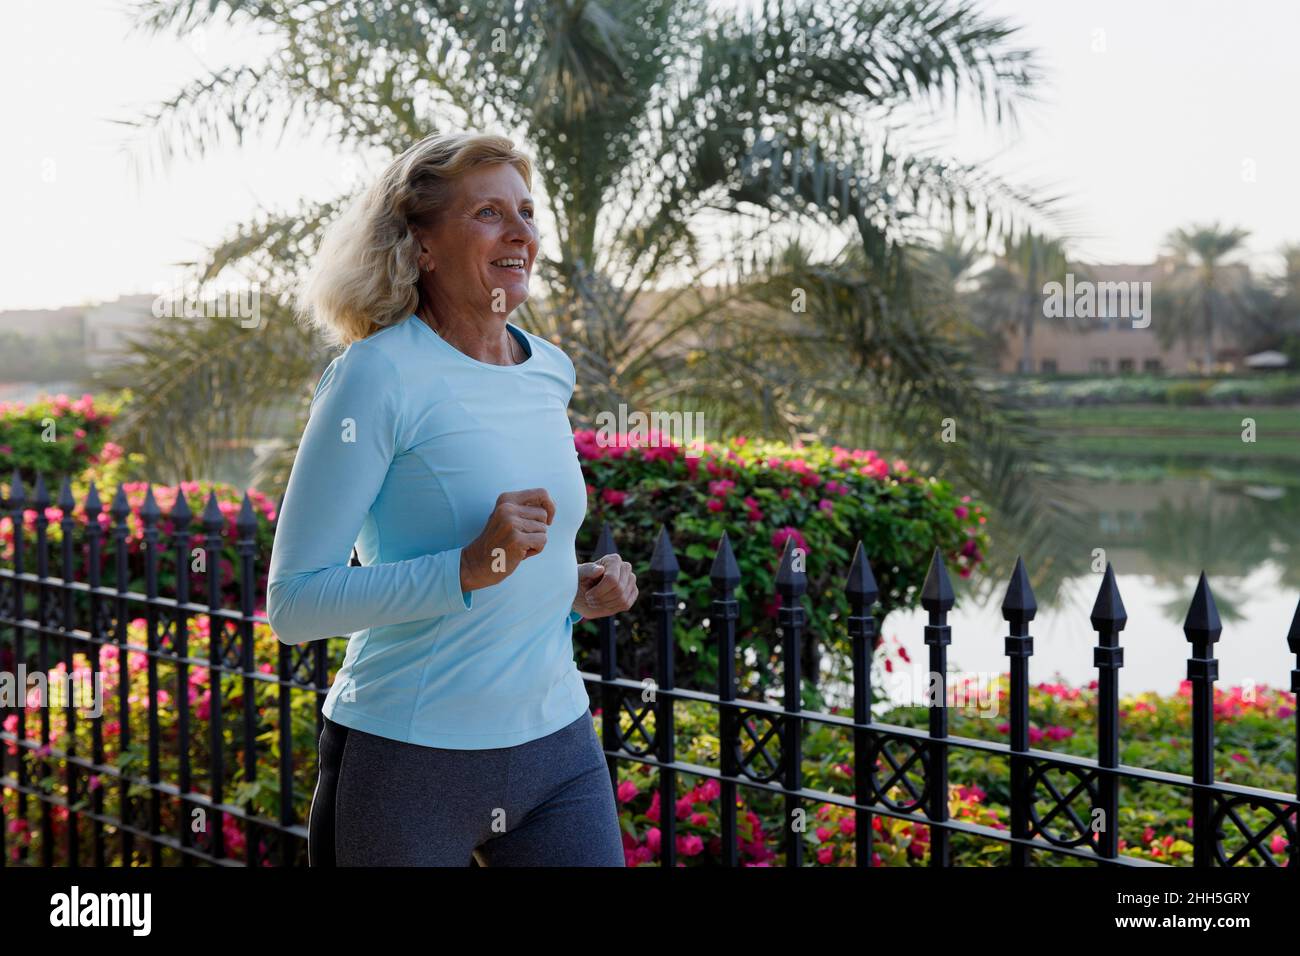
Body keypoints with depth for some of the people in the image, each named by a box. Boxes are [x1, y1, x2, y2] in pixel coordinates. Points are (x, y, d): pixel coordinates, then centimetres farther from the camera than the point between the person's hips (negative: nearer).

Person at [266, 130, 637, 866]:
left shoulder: (551, 370, 6)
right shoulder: (379, 376, -13)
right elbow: (294, 602, -16)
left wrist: (573, 593, 3)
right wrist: (470, 568, -26)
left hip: (558, 742, 6)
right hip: (411, 759, -5)